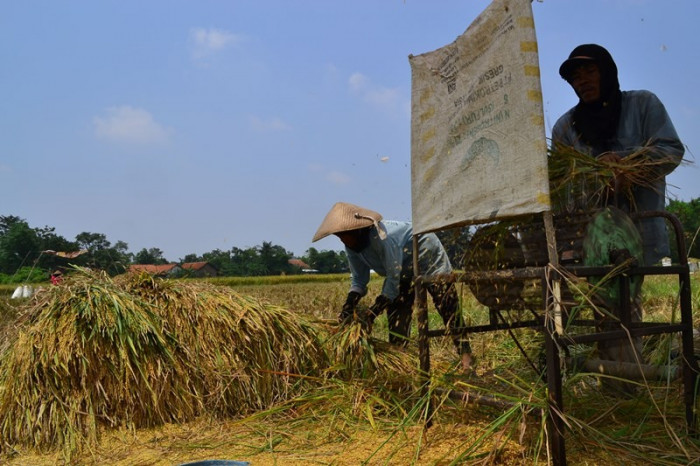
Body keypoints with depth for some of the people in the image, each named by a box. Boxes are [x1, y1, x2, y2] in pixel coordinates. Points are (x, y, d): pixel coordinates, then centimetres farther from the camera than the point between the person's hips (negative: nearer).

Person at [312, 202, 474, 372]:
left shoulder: (383, 236, -38)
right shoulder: (352, 247, -13)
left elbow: (394, 279, -35)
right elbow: (358, 280, -5)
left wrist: (371, 314, -35)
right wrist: (348, 306, -23)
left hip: (427, 254, -8)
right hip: (404, 268, 8)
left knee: (449, 311, -14)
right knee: (396, 319, 0)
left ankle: (467, 362, -13)